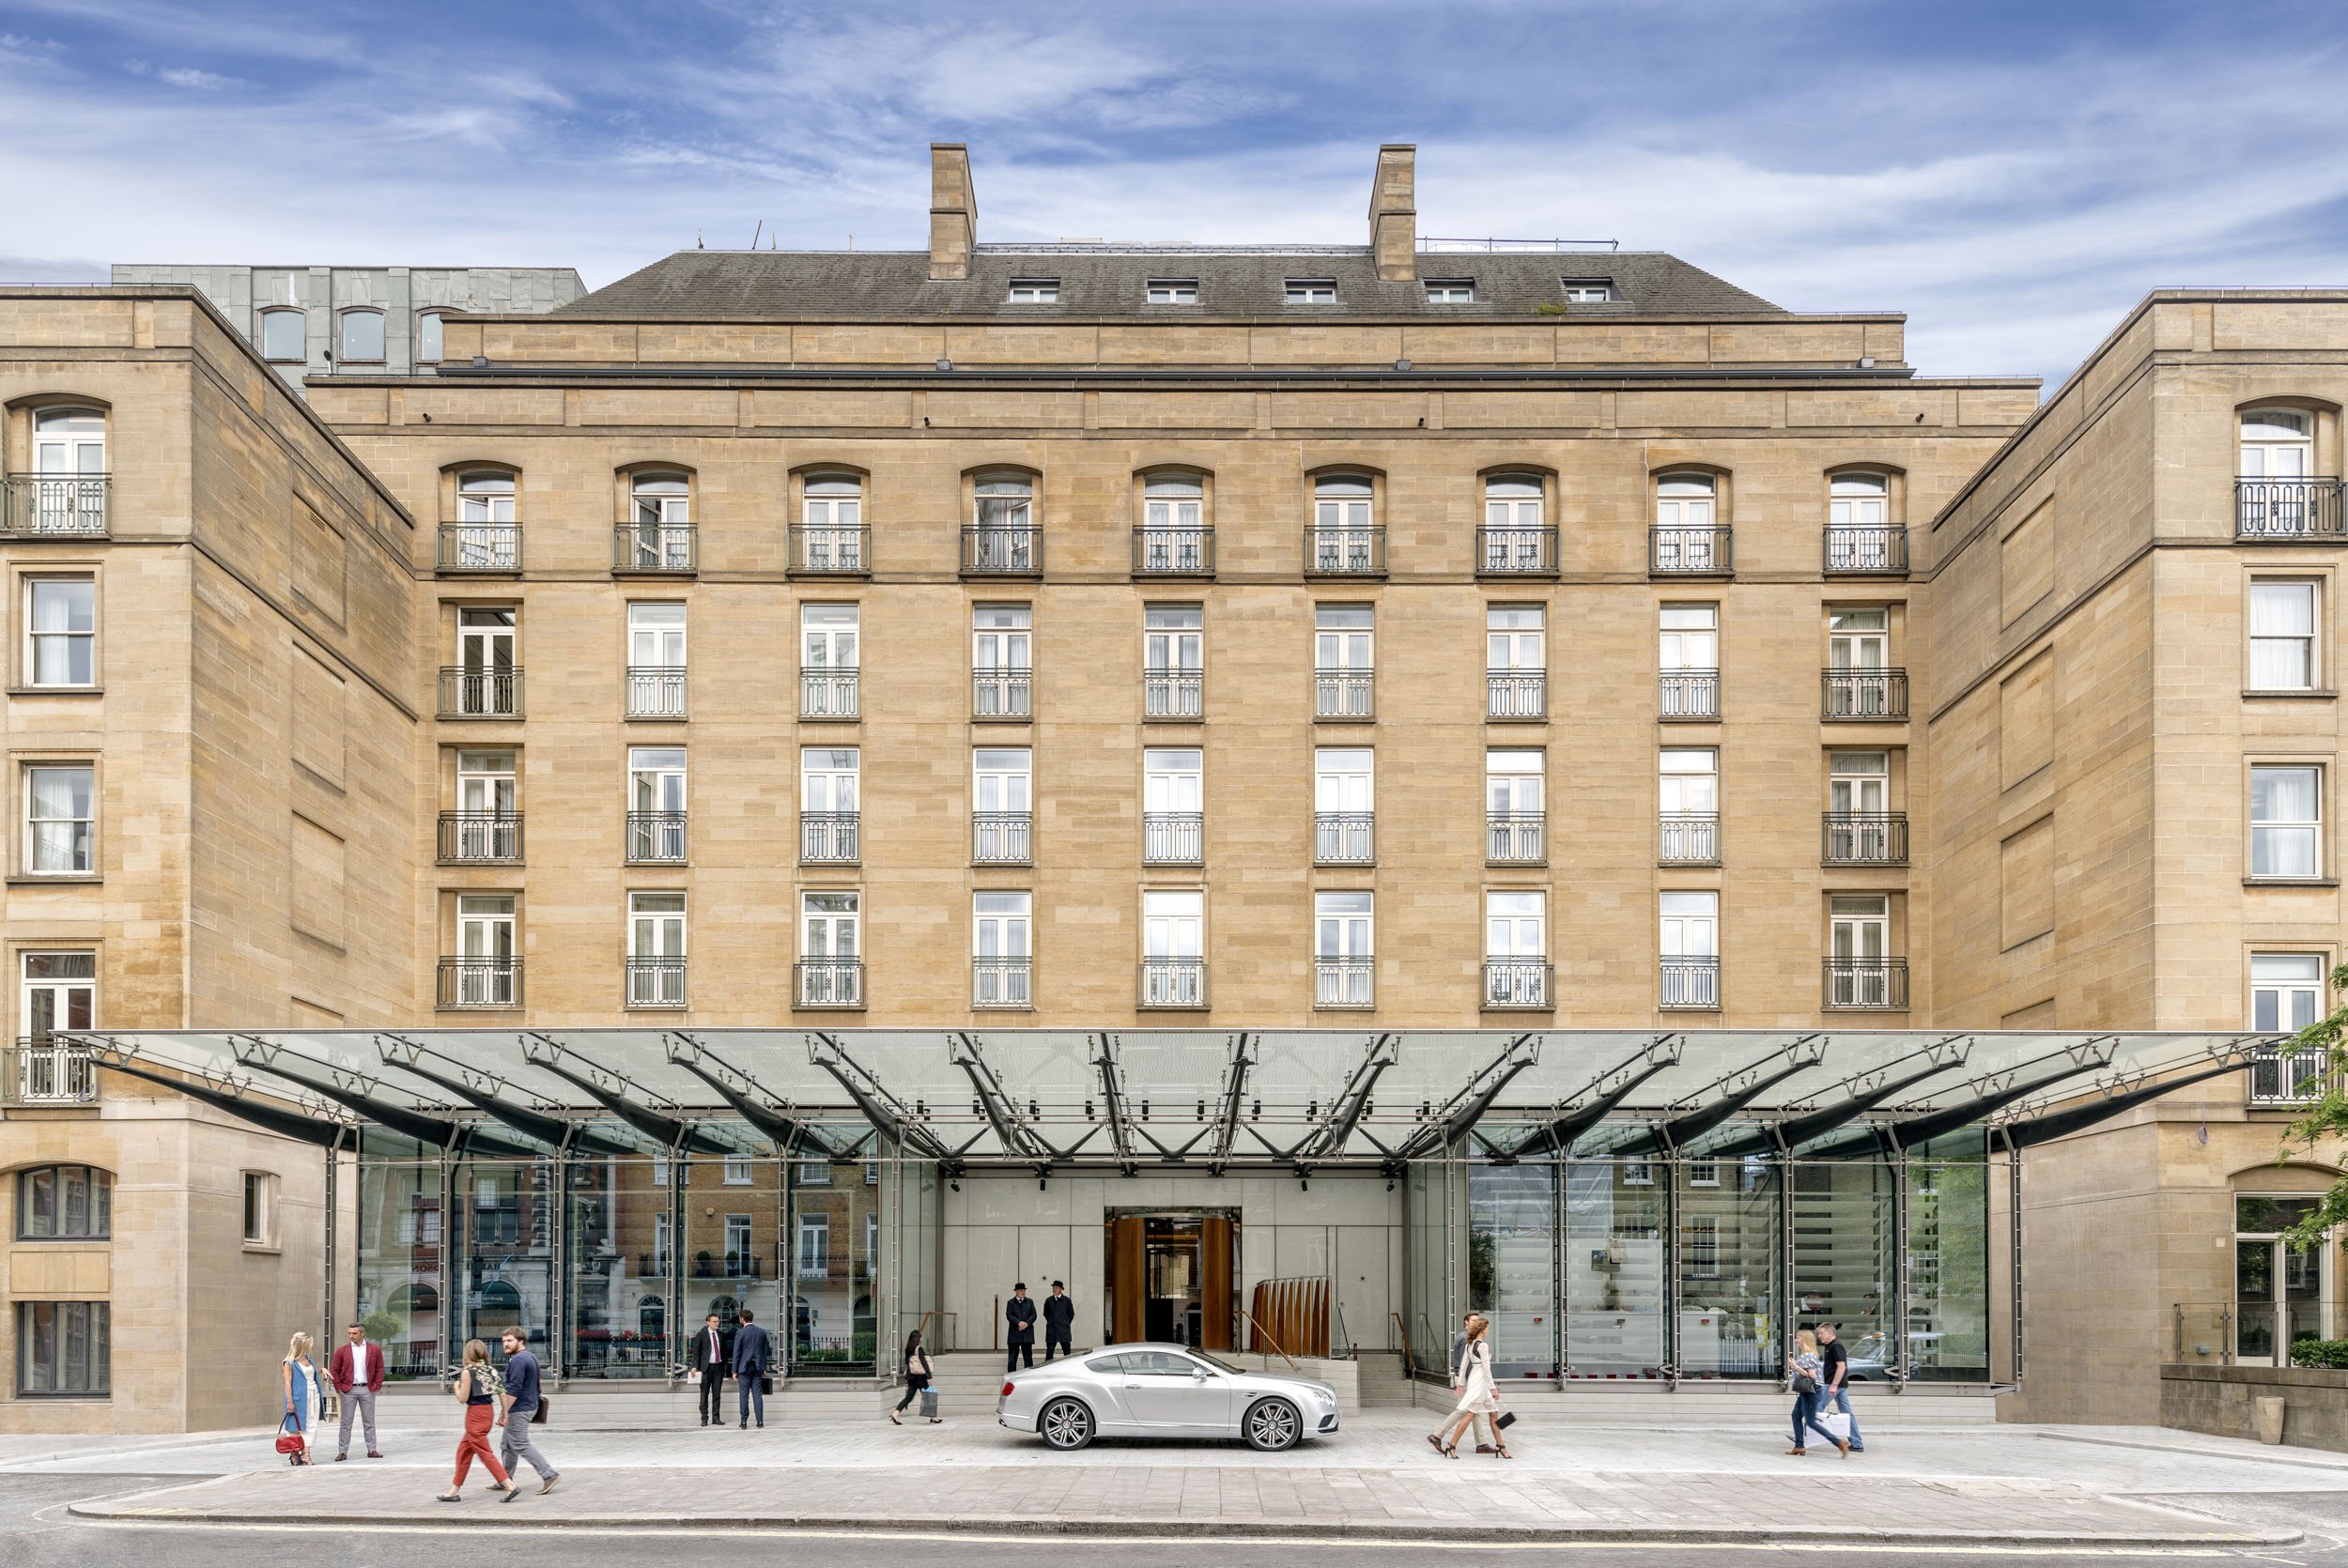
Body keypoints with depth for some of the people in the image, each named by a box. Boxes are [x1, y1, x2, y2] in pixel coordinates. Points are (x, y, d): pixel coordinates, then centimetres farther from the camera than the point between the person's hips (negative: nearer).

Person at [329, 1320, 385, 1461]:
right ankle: (342, 1452, 4)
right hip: (348, 1390, -1)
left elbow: (379, 1369, 6)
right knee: (346, 1423, 1)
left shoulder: (374, 1350, 4)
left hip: (367, 1389, 1)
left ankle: (372, 1450, 11)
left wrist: (376, 1386, -4)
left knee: (370, 1422, 5)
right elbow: (334, 1370, 3)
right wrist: (339, 1388, -4)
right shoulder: (342, 1351, 2)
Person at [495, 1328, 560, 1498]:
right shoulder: (531, 1357, 14)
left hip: (519, 1409, -11)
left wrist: (504, 1412, -24)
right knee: (507, 1444, 16)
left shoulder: (518, 1360, -19)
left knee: (521, 1445, -9)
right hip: (530, 1406, 11)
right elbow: (534, 1385, 23)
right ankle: (505, 1481, 20)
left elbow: (514, 1389, -25)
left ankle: (549, 1474, -12)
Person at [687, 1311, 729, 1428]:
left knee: (717, 1394, 5)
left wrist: (725, 1364, 11)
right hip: (706, 1367, -4)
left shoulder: (721, 1334, 11)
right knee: (704, 1394, 0)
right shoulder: (701, 1335, -2)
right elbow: (696, 1351, -5)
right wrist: (694, 1366, -14)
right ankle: (704, 1418, 5)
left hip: (719, 1366, 4)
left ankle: (716, 1417, 9)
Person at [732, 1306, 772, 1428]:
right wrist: (764, 1368, 17)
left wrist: (734, 1371, -2)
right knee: (758, 1394, 5)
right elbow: (765, 1351, 11)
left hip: (744, 1368, -4)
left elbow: (737, 1353, -7)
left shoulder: (740, 1333, -8)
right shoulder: (762, 1332, 6)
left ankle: (744, 1422, 1)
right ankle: (760, 1422, 1)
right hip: (758, 1368, 4)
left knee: (744, 1395, 1)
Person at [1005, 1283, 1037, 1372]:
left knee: (1028, 1354, 3)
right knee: (1013, 1355, -1)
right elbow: (1009, 1316, -5)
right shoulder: (1011, 1302, 6)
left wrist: (1027, 1323, -12)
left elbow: (1034, 1315, 5)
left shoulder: (1030, 1302, 13)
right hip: (1014, 1333, -2)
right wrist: (1018, 1322, -18)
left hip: (1027, 1333, 2)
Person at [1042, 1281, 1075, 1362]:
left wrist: (1066, 1324, 9)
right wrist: (1051, 1322, 12)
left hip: (1064, 1331, -1)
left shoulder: (1067, 1300, 2)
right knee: (1049, 1352, -1)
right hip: (1051, 1331, 1)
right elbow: (1045, 1313, 18)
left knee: (1067, 1352, -1)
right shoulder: (1048, 1300, 7)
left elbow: (1071, 1314, 11)